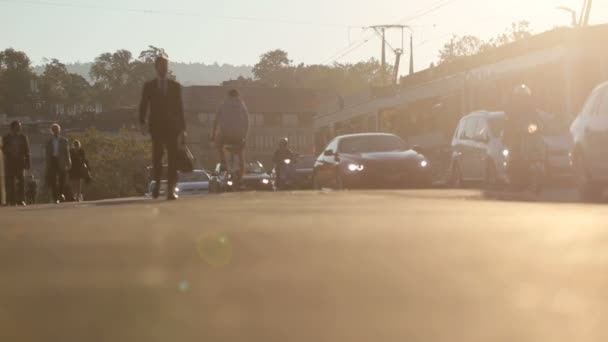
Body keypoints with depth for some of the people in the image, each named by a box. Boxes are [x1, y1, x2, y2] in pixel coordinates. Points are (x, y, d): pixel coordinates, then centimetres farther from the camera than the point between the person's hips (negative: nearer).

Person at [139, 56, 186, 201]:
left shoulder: (175, 86, 10)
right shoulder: (149, 86, 8)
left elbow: (180, 107, 11)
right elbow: (143, 106, 5)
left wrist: (182, 129, 7)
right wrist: (142, 122, -12)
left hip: (173, 127, 1)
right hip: (156, 126, -1)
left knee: (173, 158, -6)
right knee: (157, 156, -3)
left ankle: (171, 189, -7)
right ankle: (157, 183, 19)